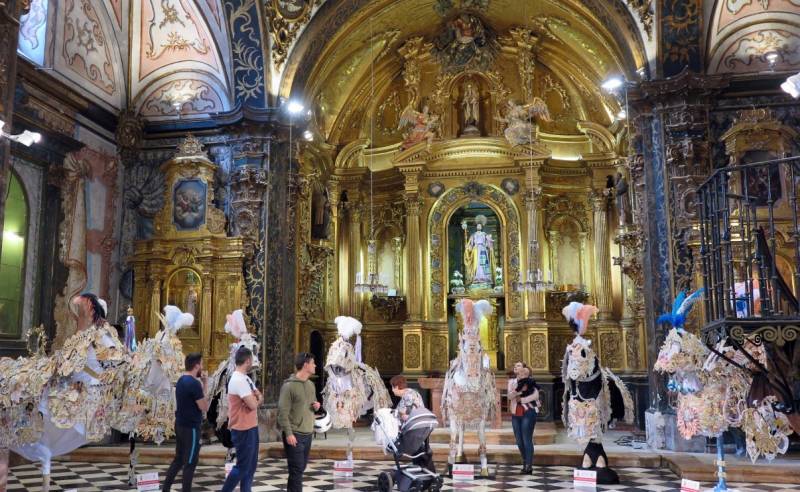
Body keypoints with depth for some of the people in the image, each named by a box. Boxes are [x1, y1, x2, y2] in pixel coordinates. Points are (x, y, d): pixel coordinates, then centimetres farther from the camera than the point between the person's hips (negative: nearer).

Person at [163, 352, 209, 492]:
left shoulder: (181, 381, 8)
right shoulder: (194, 383, -20)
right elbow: (204, 407, -15)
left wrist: (201, 384, 7)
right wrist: (205, 385, -11)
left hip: (180, 425, 9)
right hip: (191, 428, -9)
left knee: (178, 459, 17)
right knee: (190, 463, 0)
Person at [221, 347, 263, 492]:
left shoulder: (246, 378, 11)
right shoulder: (239, 380, -22)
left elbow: (260, 397, 10)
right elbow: (253, 405, -24)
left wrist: (257, 399, -12)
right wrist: (256, 399, -2)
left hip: (251, 427, 10)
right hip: (243, 430, -10)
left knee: (251, 466, 14)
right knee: (242, 466, -1)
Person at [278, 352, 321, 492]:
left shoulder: (311, 385, 11)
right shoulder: (289, 386, -13)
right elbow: (283, 412, -16)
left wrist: (317, 406, 0)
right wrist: (288, 433, -21)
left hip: (307, 434, 8)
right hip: (294, 434, -8)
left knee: (301, 468, 13)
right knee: (297, 470, -5)